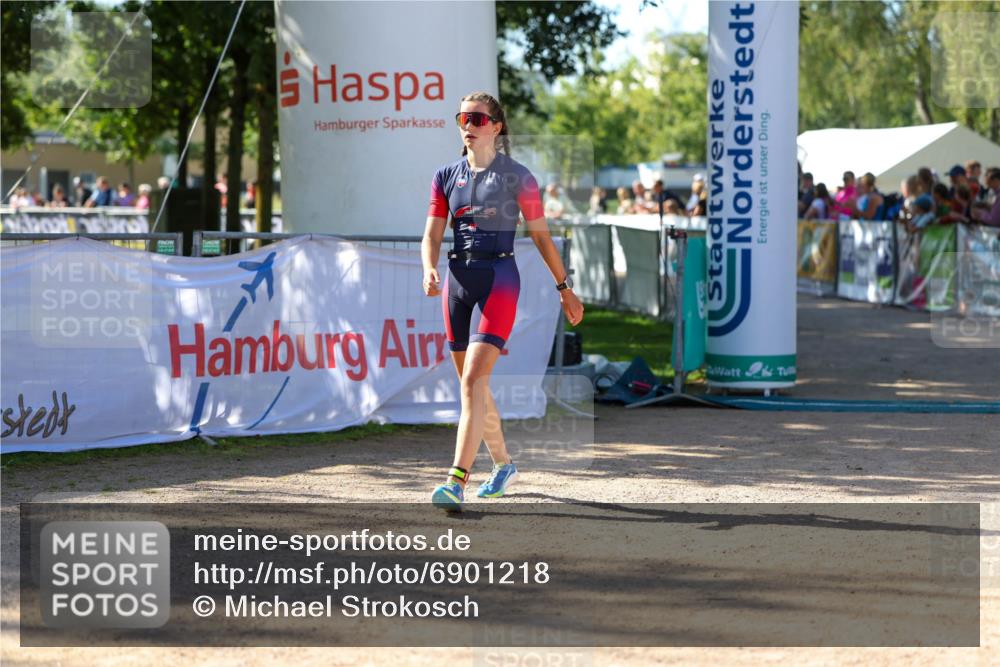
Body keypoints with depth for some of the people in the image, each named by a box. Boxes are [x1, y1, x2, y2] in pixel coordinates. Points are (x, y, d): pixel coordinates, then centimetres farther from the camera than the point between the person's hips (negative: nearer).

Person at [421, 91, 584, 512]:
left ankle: (457, 482, -23)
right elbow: (432, 234, 8)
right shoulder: (446, 177, 11)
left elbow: (541, 236, 5)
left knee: (473, 380, -17)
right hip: (458, 279, 5)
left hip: (500, 278, -5)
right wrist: (429, 271, -12)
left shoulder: (516, 176, 0)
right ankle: (503, 464, 31)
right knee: (472, 384, 11)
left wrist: (564, 287, 9)